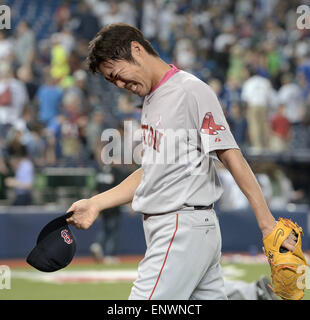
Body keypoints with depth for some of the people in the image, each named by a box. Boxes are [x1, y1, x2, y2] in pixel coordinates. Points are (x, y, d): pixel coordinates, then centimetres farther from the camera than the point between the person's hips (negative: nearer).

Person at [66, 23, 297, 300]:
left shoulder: (192, 91, -11)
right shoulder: (152, 97, 17)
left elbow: (231, 157, -16)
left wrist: (266, 221, -20)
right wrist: (96, 204, 14)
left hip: (185, 228, -9)